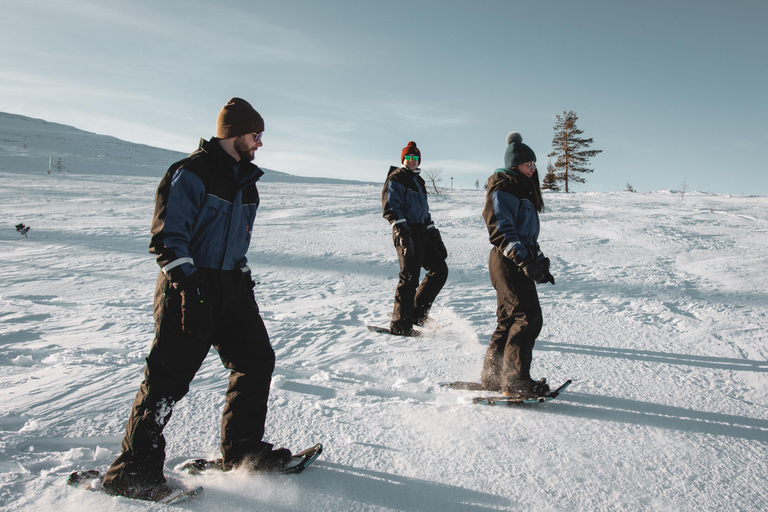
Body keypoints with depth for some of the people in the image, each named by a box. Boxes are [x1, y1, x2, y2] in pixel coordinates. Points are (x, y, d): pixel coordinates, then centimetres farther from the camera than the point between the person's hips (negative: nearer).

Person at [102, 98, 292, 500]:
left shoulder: (245, 179, 16)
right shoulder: (191, 173, -11)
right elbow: (168, 235, -16)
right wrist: (188, 283, -25)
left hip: (231, 285, 9)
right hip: (189, 286, -8)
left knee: (257, 359, 8)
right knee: (170, 375, -5)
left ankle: (241, 449, 22)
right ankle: (134, 467, 10)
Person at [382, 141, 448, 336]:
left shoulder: (418, 181, 24)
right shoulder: (396, 179, -2)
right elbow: (391, 208, -13)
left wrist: (434, 235, 22)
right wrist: (402, 232, -25)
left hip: (422, 232, 9)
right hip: (407, 233, -9)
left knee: (440, 269, 7)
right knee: (410, 277, -10)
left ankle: (417, 312, 14)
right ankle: (399, 324, -2)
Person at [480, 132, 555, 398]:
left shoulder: (523, 190, 23)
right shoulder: (502, 189, -9)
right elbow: (501, 231, -20)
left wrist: (541, 262, 21)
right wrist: (524, 259, -29)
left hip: (519, 263, 10)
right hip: (508, 262, -10)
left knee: (510, 319, 11)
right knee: (528, 317, -12)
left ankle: (492, 375, 18)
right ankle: (515, 381, -7)